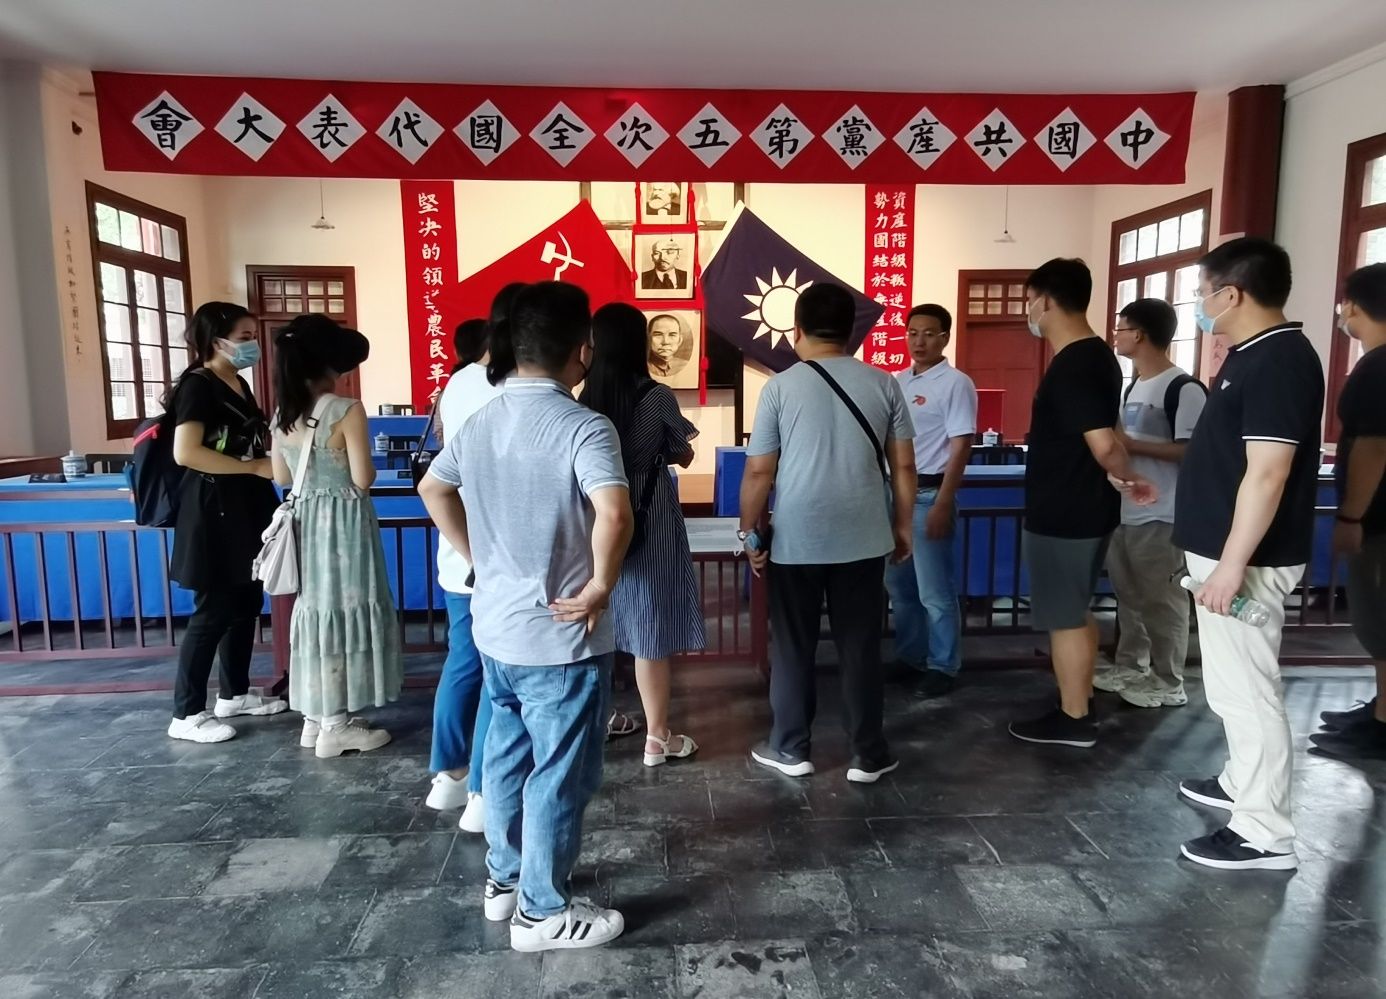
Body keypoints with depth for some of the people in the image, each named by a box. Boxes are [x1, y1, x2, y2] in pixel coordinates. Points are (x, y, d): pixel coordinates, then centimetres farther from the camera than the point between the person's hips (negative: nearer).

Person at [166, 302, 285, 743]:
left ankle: (235, 693, 29)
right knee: (213, 611, -3)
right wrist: (254, 467, -21)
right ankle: (186, 715, 8)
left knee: (247, 604, 15)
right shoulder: (198, 386, -13)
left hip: (245, 510, 9)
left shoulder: (239, 385, 14)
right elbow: (186, 452, -26)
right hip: (214, 512, -9)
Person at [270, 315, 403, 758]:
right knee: (343, 612, 1)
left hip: (306, 519, 7)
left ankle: (316, 717, 23)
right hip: (343, 522, -7)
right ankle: (336, 726, 8)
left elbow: (282, 476, 11)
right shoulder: (347, 410, -16)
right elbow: (363, 479, -16)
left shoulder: (284, 414, 5)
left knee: (315, 609, 14)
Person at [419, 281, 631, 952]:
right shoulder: (584, 427, -19)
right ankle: (543, 912, 23)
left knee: (507, 758, 22)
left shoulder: (481, 421, 4)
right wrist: (601, 585, -21)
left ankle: (505, 879, 40)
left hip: (497, 628, 8)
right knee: (560, 775, 8)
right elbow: (614, 513, -35)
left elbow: (433, 489, 18)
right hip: (561, 638, -7)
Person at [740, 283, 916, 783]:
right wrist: (902, 525, 15)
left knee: (792, 648, 11)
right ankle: (868, 755, 20)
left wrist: (750, 531, 6)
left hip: (795, 541, -2)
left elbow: (759, 471, -5)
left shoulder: (780, 387, -7)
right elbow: (903, 466, 3)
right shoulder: (883, 384, 0)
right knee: (860, 648, 11)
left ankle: (791, 749, 23)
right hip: (863, 539, 2)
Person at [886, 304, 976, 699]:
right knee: (898, 585, 15)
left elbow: (960, 448, -13)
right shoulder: (898, 381, 11)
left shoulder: (956, 384, -9)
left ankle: (942, 667, 14)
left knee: (934, 590, 0)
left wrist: (943, 504, -18)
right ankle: (909, 657, 29)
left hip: (929, 494, -7)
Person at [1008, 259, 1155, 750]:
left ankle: (1073, 719, 14)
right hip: (1082, 509, 10)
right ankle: (1079, 702, 31)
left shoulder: (1071, 366, -21)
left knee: (1064, 617, 2)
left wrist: (1128, 476, -9)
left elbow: (1104, 445, -26)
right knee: (1077, 612, 19)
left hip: (1062, 515, -10)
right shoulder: (1096, 356, 10)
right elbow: (1105, 440, 15)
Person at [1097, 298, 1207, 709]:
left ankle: (1169, 682, 13)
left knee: (1162, 600, 1)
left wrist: (1131, 445, -19)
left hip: (1160, 516, -9)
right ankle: (1129, 666, 29)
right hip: (1125, 511, 9)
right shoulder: (1134, 387, 14)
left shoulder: (1184, 388, -14)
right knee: (1128, 595, 16)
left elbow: (1192, 450, -20)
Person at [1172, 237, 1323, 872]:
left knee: (1248, 687, -3)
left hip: (1244, 557, -10)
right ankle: (1244, 781, 37)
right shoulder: (1252, 356, 12)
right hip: (1225, 548, 10)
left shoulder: (1279, 362, -19)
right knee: (1233, 682, 21)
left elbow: (1267, 473, -25)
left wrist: (1232, 564, -25)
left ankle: (1265, 832, 8)